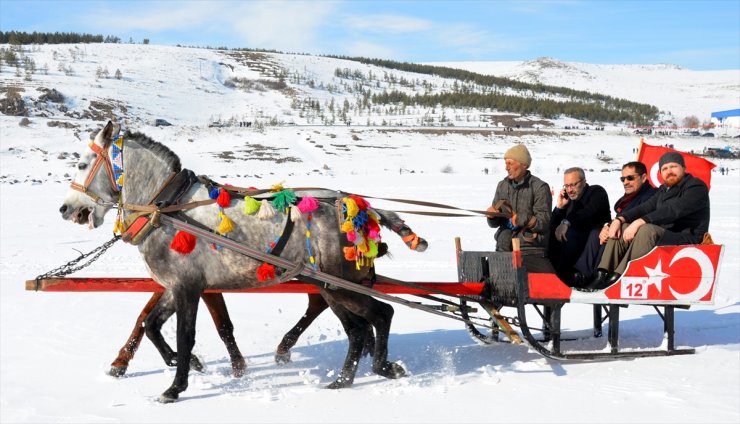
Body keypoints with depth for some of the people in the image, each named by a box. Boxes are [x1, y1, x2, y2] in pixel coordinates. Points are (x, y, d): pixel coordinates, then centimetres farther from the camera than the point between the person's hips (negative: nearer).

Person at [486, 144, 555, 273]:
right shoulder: (502, 186, 12)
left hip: (530, 251, -5)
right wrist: (492, 216, -8)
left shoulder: (540, 187, -5)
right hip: (503, 249, 5)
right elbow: (494, 224, 14)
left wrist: (521, 219, -23)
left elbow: (544, 222, -11)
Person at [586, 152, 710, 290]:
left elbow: (673, 210, -22)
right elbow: (646, 208, 8)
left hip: (687, 240, -9)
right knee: (622, 227, -2)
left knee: (647, 230, -33)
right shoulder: (664, 190, 19)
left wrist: (640, 222, -29)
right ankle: (602, 274, -16)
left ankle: (618, 278, -35)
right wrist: (619, 219, -10)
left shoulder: (697, 187, -7)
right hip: (662, 236, 9)